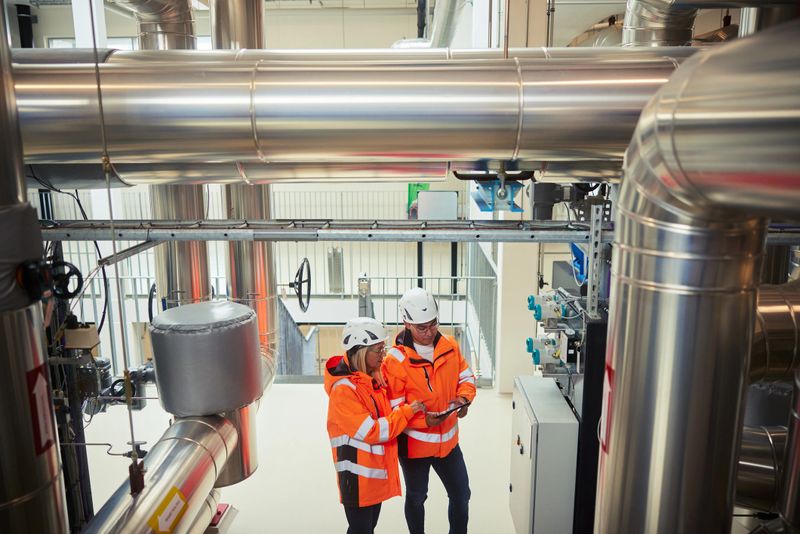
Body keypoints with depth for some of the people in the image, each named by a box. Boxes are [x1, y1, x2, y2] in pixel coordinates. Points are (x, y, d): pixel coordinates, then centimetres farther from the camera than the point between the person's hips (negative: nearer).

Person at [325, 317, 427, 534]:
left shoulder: (372, 378, 5)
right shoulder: (344, 389, -23)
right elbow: (372, 432, -24)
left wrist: (410, 411, 2)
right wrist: (406, 411, -19)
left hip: (377, 470, 8)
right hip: (358, 475, -8)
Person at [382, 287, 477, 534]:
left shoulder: (450, 347, -7)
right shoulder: (395, 360, -21)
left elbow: (466, 377, 5)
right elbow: (394, 409, -18)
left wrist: (464, 398, -16)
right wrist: (424, 420, -32)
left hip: (448, 439, 4)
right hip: (414, 443, -4)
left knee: (461, 495, 16)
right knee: (416, 498, 19)